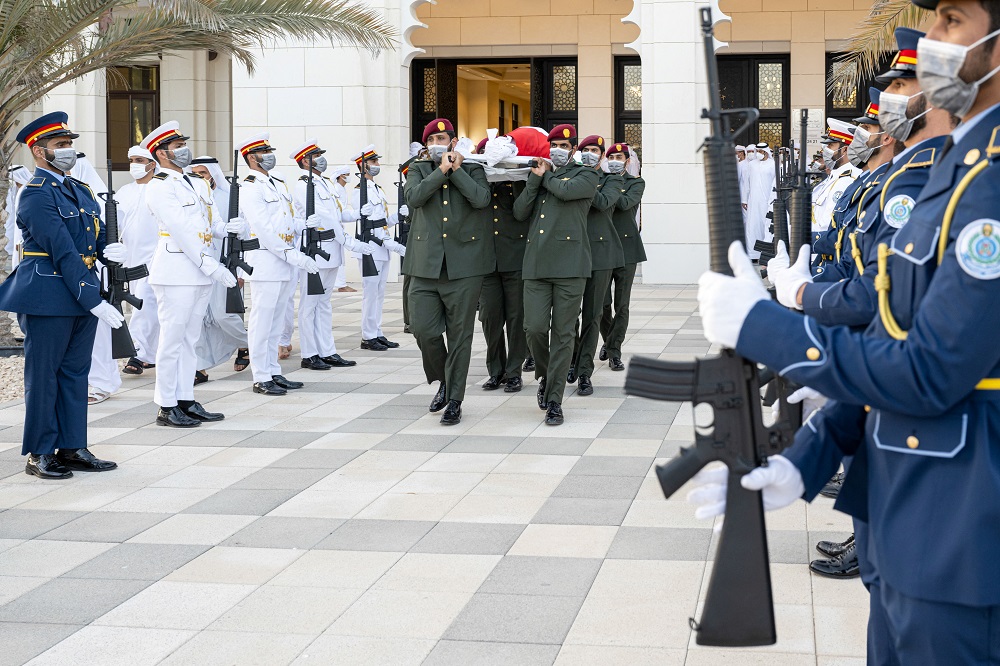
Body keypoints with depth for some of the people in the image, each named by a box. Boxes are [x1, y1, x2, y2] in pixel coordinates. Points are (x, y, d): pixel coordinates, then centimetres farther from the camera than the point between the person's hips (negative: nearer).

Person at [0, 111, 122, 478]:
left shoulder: (80, 190, 14)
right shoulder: (36, 194, -13)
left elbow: (97, 237, 18)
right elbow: (63, 253, -19)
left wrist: (110, 249, -8)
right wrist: (94, 302, -23)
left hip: (83, 294, 8)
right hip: (49, 298, -8)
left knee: (76, 372, 12)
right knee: (43, 374, 2)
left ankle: (72, 448, 20)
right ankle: (40, 454, 10)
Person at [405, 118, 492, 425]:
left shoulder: (472, 170, 10)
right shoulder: (419, 170, 13)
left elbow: (481, 199, -11)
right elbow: (414, 196, -8)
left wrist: (456, 170, -5)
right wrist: (441, 171, -8)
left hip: (464, 264, -2)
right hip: (426, 265, 2)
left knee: (460, 336, 1)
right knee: (423, 330, -4)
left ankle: (454, 400, 9)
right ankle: (443, 381, 22)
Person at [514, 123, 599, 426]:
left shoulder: (586, 175, 9)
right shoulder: (537, 177, 21)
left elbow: (566, 190, -13)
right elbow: (519, 212, 8)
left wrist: (547, 176, 6)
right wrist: (536, 178, 1)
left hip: (569, 264, -3)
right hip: (536, 264, 3)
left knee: (562, 334, -1)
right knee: (534, 327, -7)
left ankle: (554, 400, 4)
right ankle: (544, 377, 21)